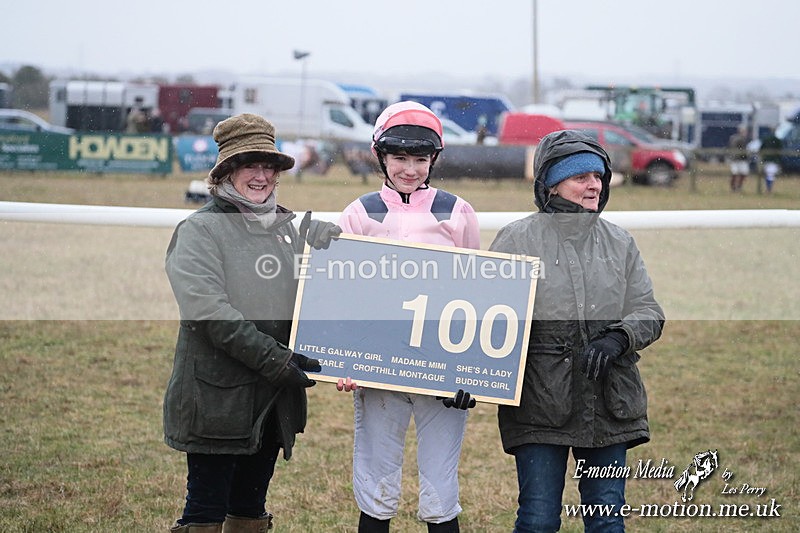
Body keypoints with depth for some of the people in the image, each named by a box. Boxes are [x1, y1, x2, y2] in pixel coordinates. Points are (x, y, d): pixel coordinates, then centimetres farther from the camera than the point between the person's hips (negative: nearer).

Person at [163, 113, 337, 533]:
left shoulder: (288, 227, 12)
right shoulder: (200, 230, -7)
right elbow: (209, 311, -18)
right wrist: (273, 358, -22)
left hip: (275, 399, 6)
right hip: (217, 398, -6)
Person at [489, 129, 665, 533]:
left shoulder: (619, 242, 11)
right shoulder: (517, 239, 0)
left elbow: (648, 312, 9)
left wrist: (617, 339, -12)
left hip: (610, 404, 4)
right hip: (540, 403, -4)